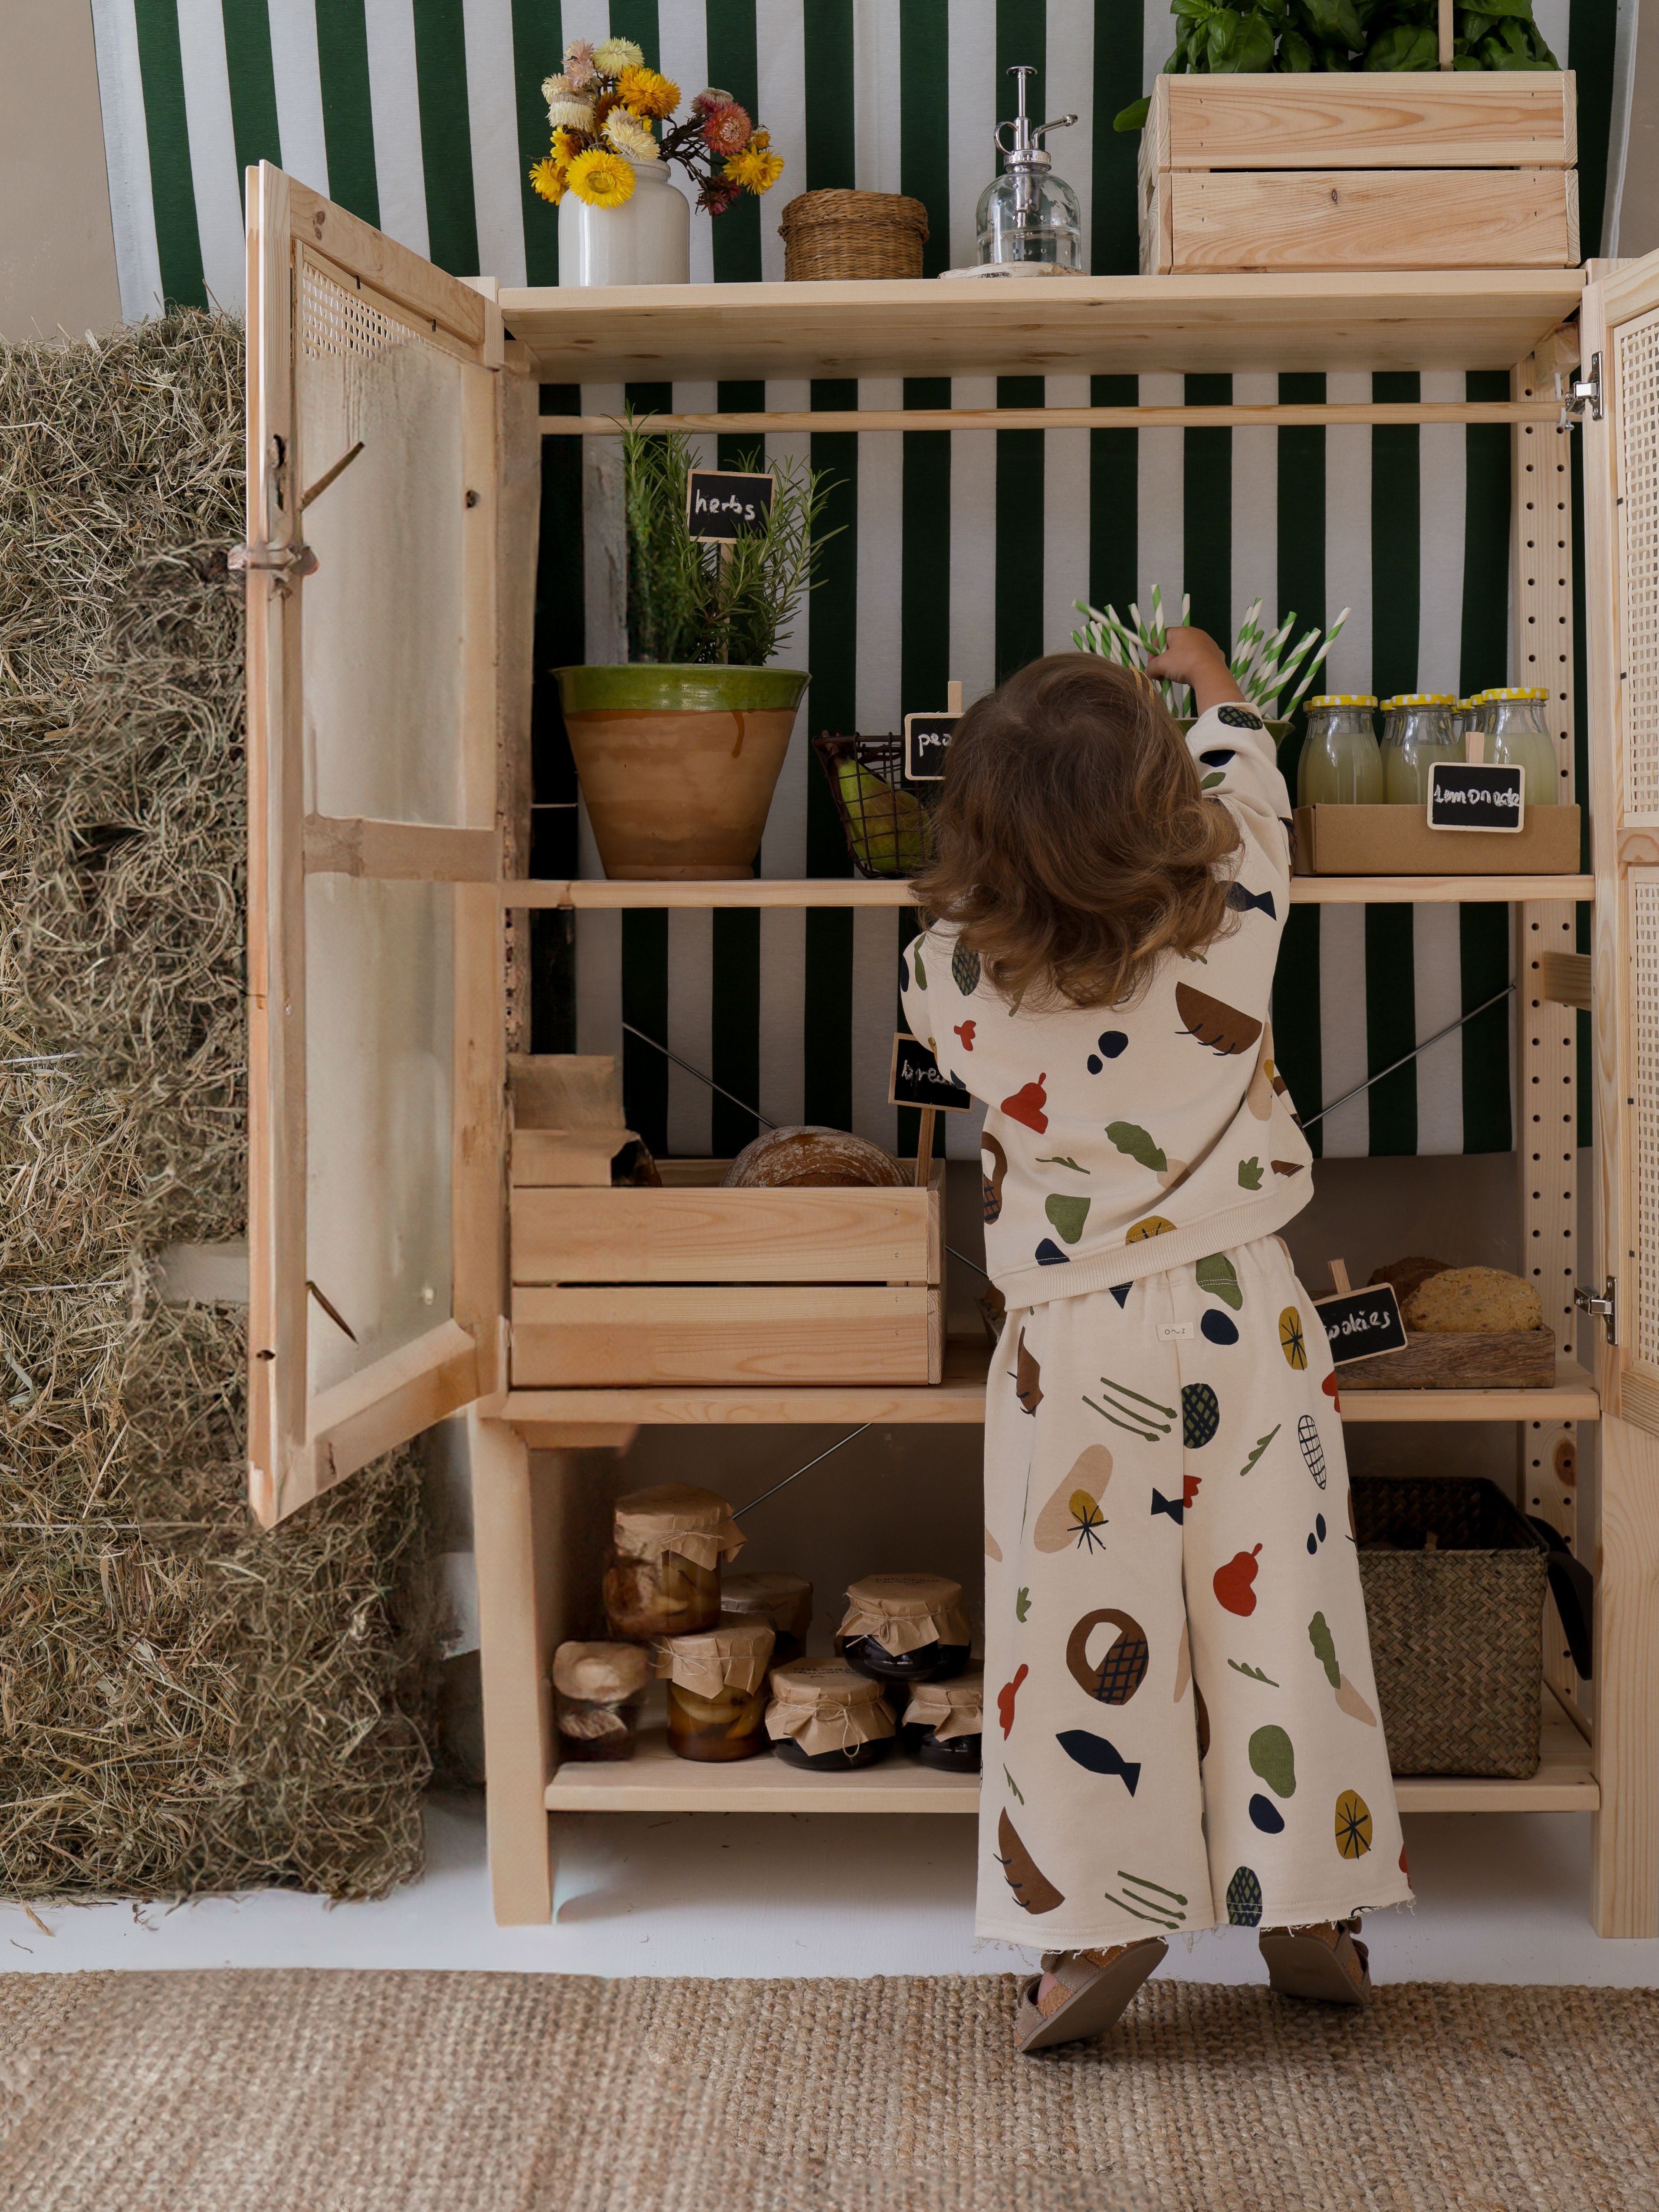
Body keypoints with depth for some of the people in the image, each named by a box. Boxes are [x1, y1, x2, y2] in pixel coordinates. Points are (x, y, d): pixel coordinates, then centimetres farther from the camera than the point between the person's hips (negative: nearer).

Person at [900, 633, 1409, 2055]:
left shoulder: (960, 973, -11)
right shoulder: (1232, 917, -8)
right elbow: (1247, 784, 14)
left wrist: (1013, 857, 27)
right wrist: (1209, 679, 34)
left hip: (1078, 1339, -1)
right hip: (1245, 1312, 2)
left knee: (1083, 1626, 5)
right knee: (1277, 1606, 9)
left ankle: (1099, 1921, 7)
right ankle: (1311, 1908, 19)